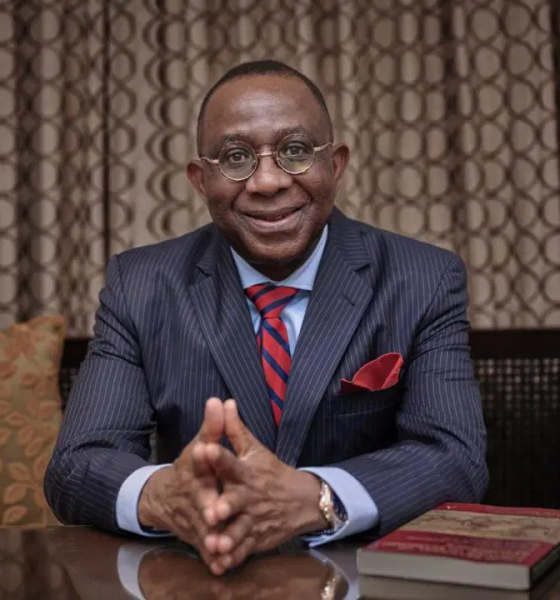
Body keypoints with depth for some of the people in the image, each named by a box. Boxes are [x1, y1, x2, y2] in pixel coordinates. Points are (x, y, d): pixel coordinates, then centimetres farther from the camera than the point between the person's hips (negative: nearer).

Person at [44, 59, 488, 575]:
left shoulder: (426, 282, -4)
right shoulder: (138, 286, -1)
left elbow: (458, 460, -14)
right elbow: (75, 466, -9)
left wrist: (313, 499, -32)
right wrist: (161, 494, -31)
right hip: (192, 575, 2)